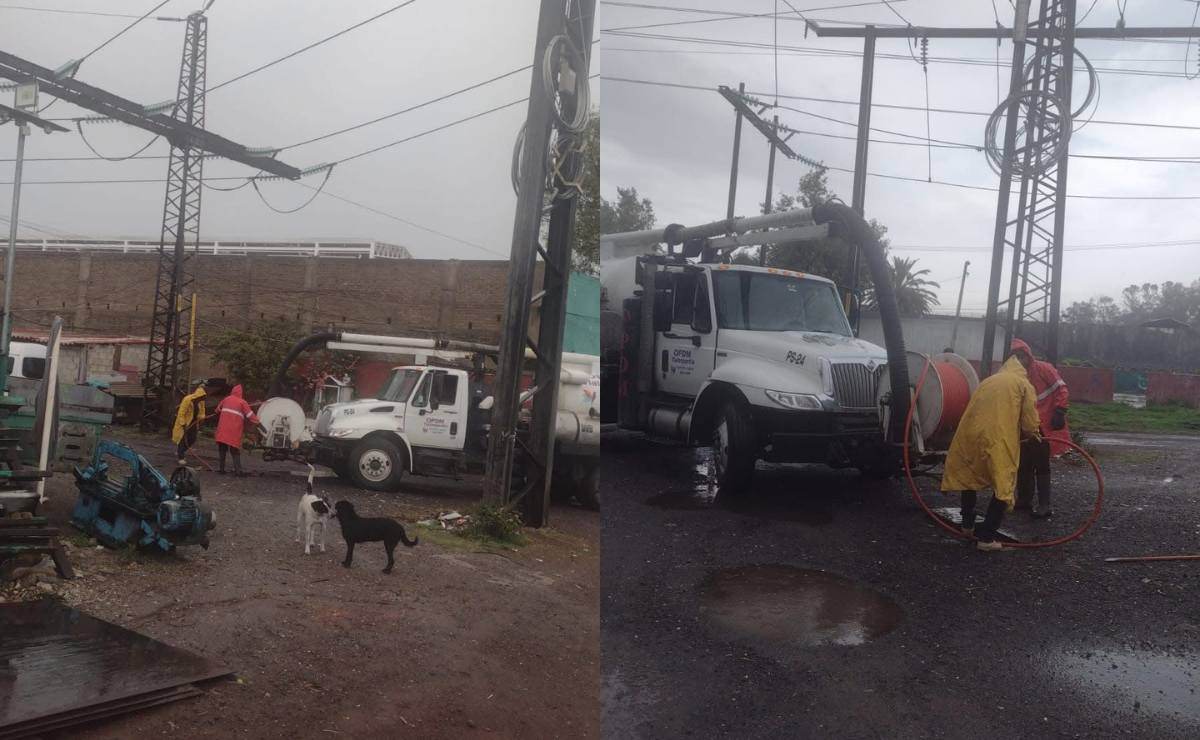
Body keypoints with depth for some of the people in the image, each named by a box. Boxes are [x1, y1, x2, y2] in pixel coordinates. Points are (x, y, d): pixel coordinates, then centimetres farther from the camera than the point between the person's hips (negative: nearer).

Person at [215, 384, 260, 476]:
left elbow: (218, 409, 31)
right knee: (235, 451, -3)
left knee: (222, 450, 13)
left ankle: (221, 469, 13)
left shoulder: (226, 399, 14)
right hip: (234, 431, -3)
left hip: (223, 430, 3)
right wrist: (257, 423, -6)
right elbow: (250, 414, -7)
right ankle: (238, 471, -10)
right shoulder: (242, 402, 0)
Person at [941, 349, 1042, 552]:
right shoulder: (1023, 384, 10)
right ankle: (986, 538, 2)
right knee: (1003, 487, 7)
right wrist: (1033, 435, 27)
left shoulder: (989, 381, 25)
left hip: (971, 436, 5)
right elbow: (1030, 423, 4)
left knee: (968, 477, 28)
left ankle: (967, 525, 35)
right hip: (997, 441, -5)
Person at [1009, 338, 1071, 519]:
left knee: (1041, 465, -6)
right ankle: (1024, 500, 23)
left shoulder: (1044, 368, -8)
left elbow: (1060, 389, -10)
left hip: (1045, 426, -6)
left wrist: (1059, 412, -17)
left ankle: (1044, 506, -2)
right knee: (1024, 465, 11)